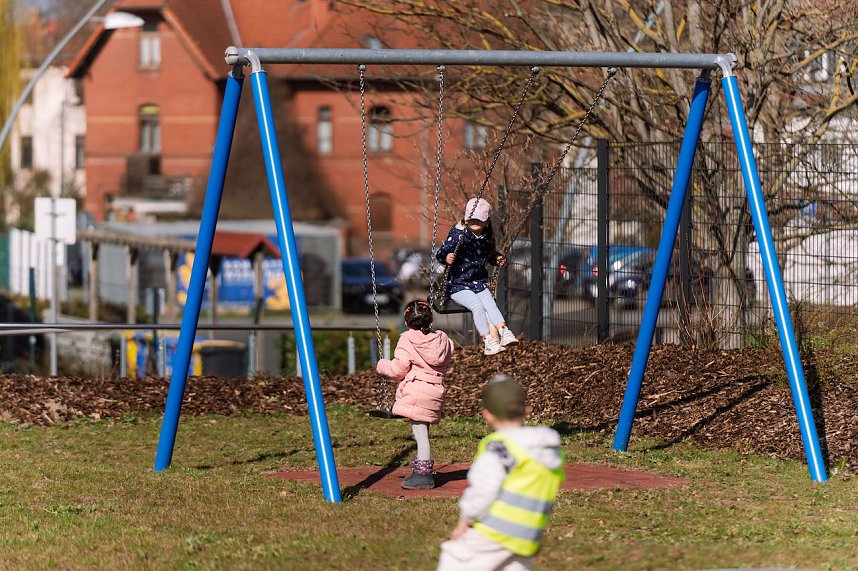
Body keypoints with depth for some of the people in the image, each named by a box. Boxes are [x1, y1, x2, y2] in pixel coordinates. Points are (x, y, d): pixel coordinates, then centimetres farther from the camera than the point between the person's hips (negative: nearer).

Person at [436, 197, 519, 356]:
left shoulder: (487, 237, 5)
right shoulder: (459, 234, -13)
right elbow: (441, 252, -19)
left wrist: (497, 258, 6)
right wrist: (446, 257, -41)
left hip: (479, 283, 5)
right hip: (458, 285, -5)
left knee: (490, 303, -19)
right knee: (477, 306, -24)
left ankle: (504, 333, -29)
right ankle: (488, 341, -26)